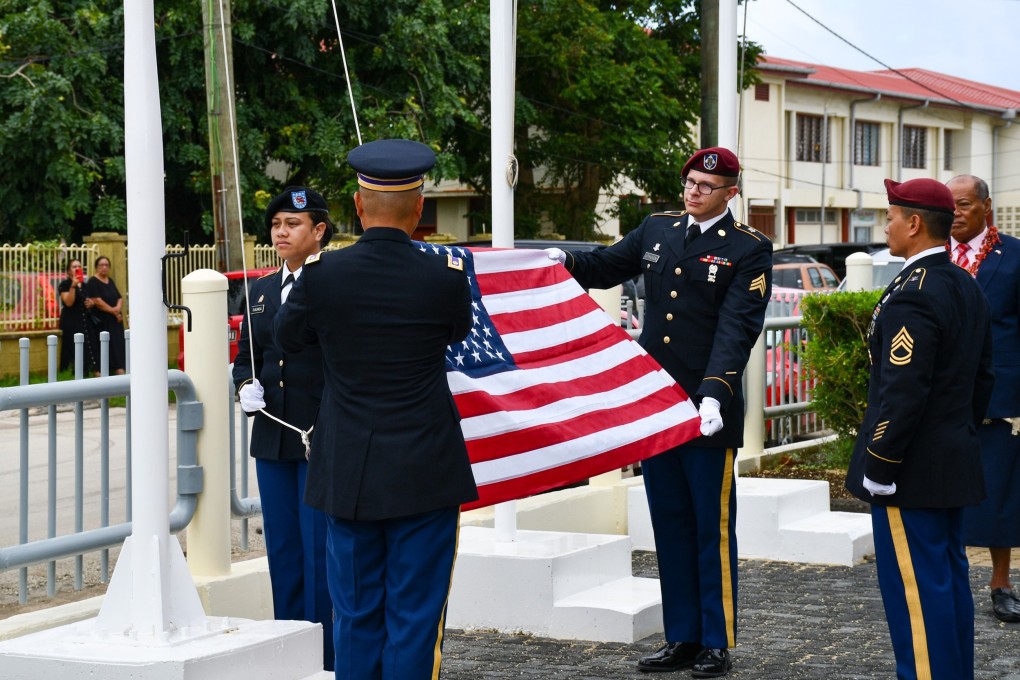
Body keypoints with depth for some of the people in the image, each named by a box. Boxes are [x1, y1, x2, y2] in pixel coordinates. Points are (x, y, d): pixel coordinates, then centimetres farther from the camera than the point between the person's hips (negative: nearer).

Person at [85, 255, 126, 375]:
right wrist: (113, 311, -13)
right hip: (101, 321, -7)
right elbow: (97, 301, -15)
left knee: (118, 346, 0)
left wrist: (118, 308, -9)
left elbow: (120, 298, 13)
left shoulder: (110, 281, 15)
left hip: (115, 320, 7)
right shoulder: (93, 282, -6)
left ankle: (120, 373, -3)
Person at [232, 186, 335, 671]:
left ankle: (324, 660, 8)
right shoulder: (260, 291, 13)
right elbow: (245, 357, 21)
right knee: (282, 549, 12)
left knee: (320, 551, -1)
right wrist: (246, 386, -2)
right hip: (272, 438, 7)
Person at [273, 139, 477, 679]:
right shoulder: (443, 277, -11)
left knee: (356, 614, 11)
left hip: (349, 474, 2)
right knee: (415, 616, 4)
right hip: (425, 474, -2)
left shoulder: (323, 274, -8)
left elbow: (287, 337, 12)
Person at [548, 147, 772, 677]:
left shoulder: (749, 250, -5)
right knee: (670, 526, 11)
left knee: (713, 528, 2)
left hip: (708, 411, -5)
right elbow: (605, 266, 22)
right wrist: (564, 261, 0)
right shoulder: (657, 229, 11)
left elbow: (737, 330, -15)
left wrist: (714, 395, -28)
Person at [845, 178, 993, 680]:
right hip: (955, 464, 10)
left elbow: (903, 392, -24)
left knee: (915, 587, -4)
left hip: (912, 470, -10)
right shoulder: (968, 288, 10)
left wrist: (878, 469, -18)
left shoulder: (912, 295, -20)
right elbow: (982, 377, 17)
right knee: (949, 578, 16)